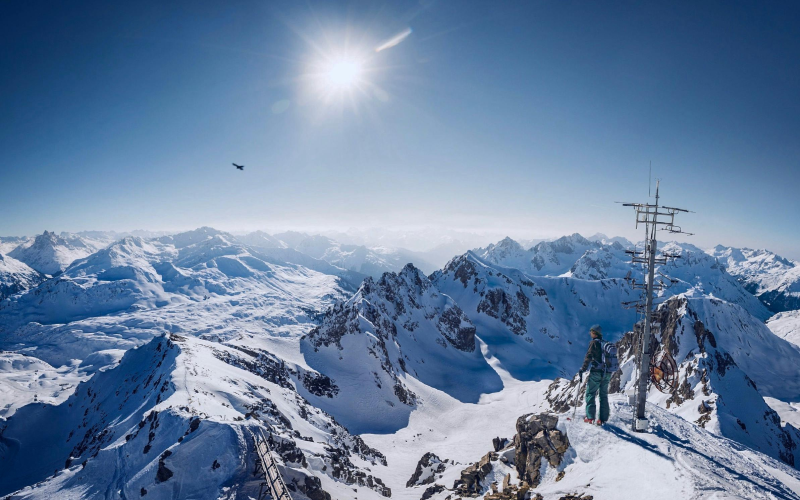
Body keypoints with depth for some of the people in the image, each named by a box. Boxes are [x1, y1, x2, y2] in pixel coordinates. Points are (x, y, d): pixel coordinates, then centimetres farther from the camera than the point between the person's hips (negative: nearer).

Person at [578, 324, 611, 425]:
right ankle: (603, 419, 11)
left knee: (590, 394, 2)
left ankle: (590, 417, -2)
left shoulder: (594, 343, -7)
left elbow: (588, 357, -15)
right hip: (607, 374, 6)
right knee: (604, 395, 12)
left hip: (596, 372, -6)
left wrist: (583, 369, -10)